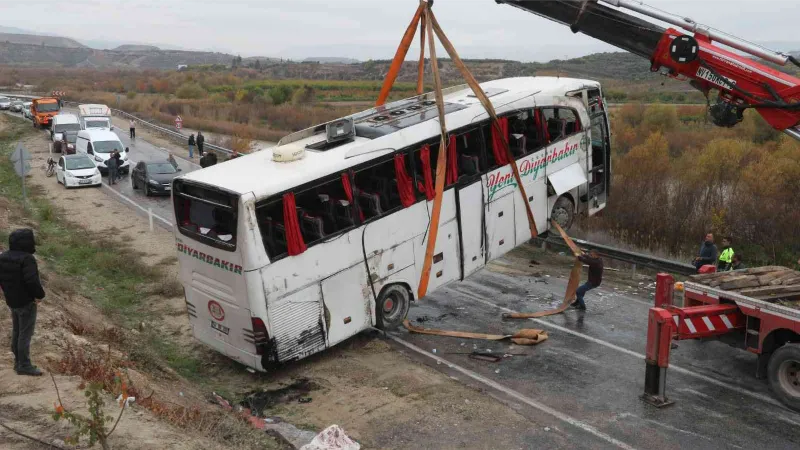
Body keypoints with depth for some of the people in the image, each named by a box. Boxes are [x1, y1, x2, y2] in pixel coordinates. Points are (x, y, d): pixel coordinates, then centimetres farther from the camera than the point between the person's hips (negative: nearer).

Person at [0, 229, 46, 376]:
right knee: (25, 334, 1)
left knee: (16, 332, 18)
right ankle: (24, 366, 7)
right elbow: (32, 280, -30)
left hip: (12, 301, 8)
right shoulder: (27, 258, -24)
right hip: (27, 302, -8)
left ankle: (18, 362, 28)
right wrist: (39, 295, -15)